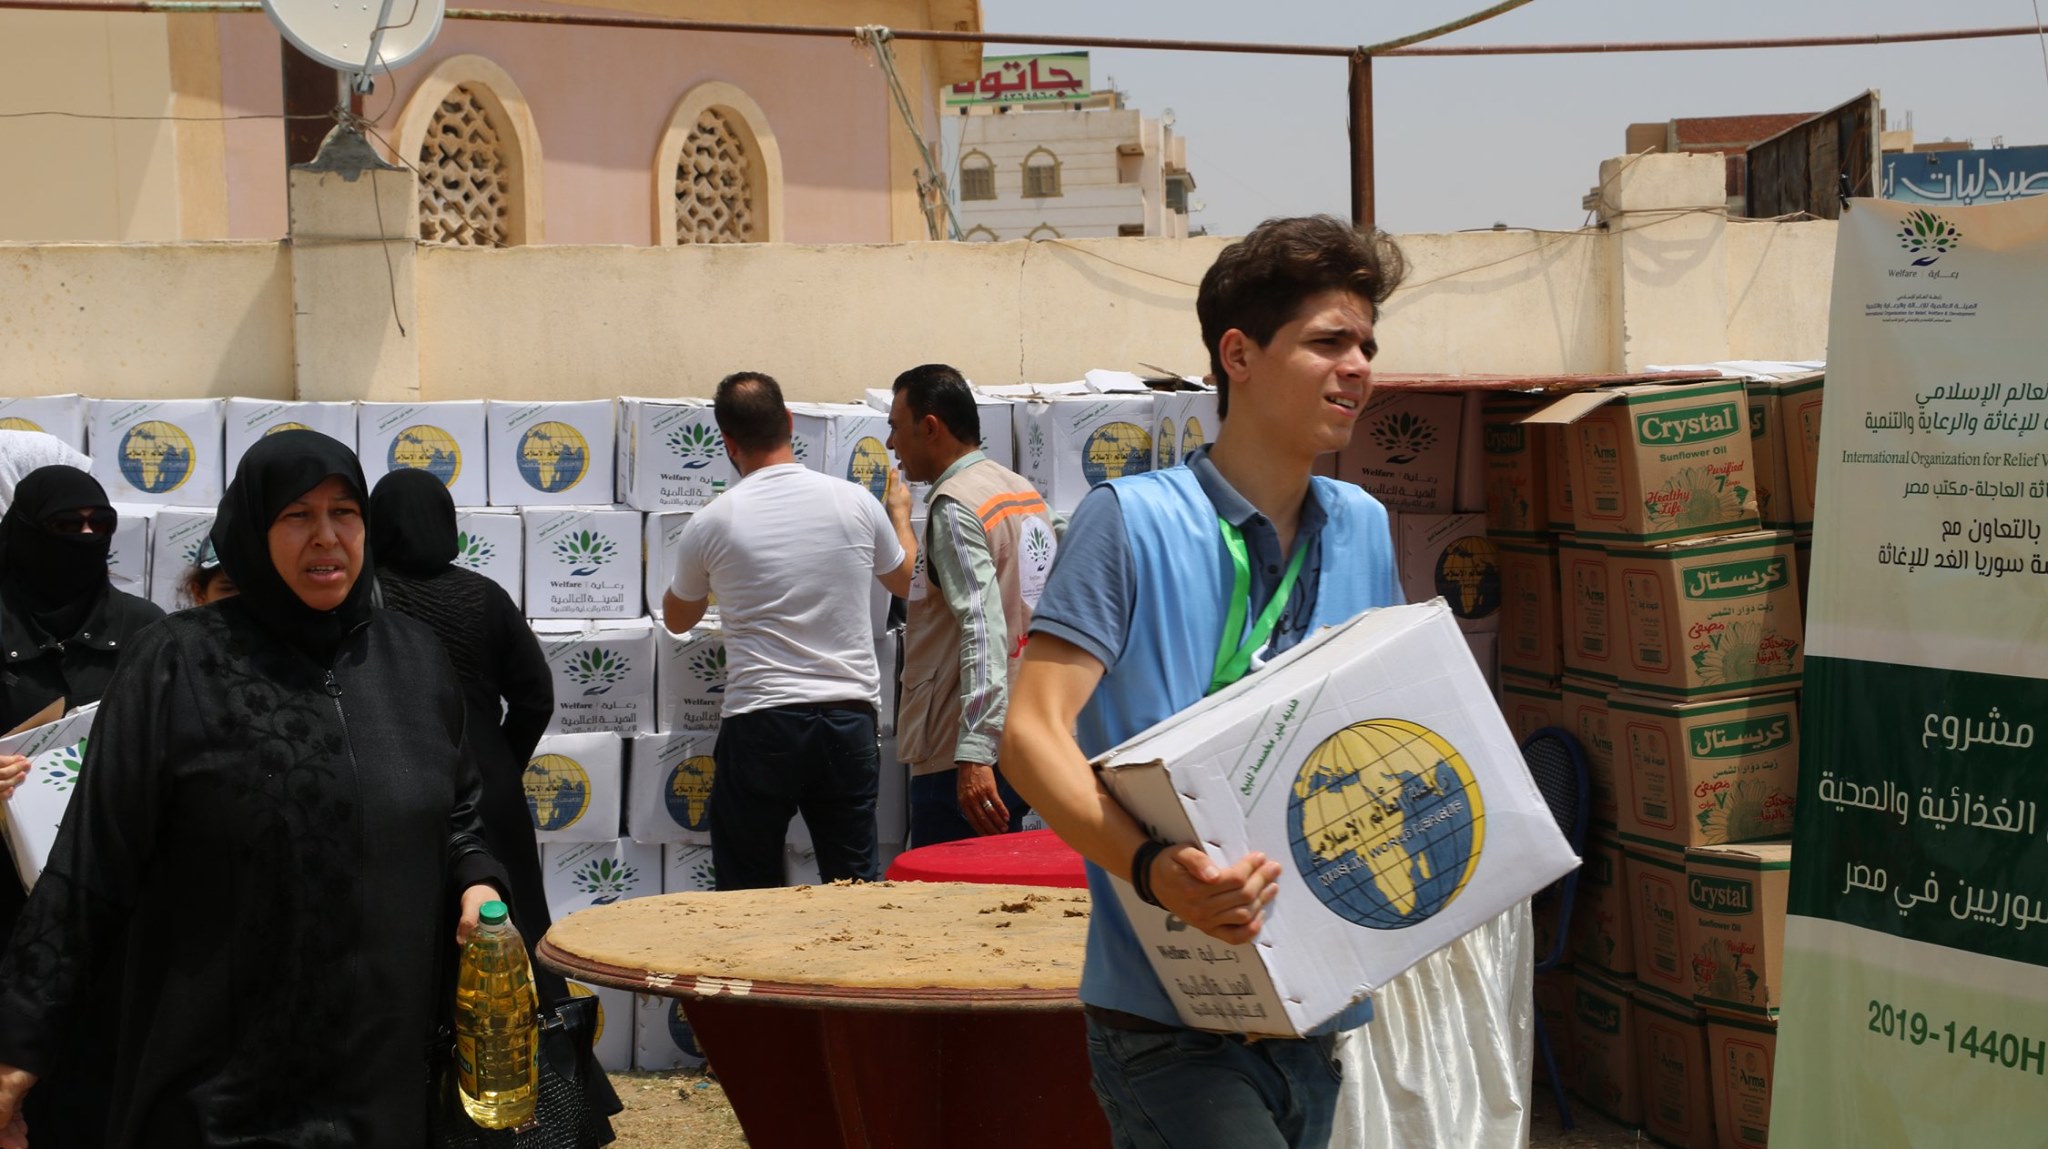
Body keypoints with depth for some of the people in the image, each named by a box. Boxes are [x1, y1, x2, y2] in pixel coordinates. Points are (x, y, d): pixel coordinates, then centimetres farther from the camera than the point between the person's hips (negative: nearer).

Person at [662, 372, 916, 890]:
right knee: (857, 886, 10)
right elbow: (906, 580, 21)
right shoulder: (855, 502, 0)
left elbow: (677, 618, 14)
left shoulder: (711, 524, -4)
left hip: (761, 720, -2)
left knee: (749, 891, 8)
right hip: (849, 716, 2)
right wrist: (900, 514, 39)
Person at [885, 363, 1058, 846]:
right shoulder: (1025, 492, 14)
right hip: (1021, 736, 9)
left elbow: (983, 628, -23)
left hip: (962, 756, -9)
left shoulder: (954, 507, -13)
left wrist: (974, 753, -28)